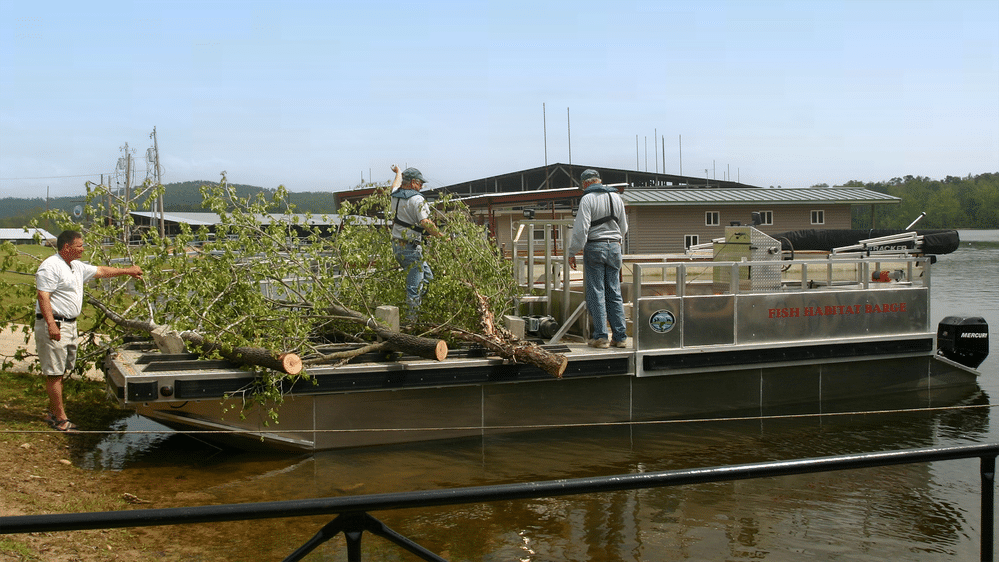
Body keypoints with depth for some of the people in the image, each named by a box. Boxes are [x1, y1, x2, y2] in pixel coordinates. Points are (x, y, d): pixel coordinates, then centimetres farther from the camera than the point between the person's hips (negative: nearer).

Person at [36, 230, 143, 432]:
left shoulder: (77, 267, 15)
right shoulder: (50, 267, -15)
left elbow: (100, 271, 30)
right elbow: (43, 297, -22)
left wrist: (127, 271, 35)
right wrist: (51, 324, -30)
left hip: (70, 324, 10)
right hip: (54, 325, -10)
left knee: (61, 371, 14)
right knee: (54, 373, -5)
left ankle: (53, 413, 23)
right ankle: (60, 418, -3)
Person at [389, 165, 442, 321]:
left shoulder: (396, 195, 9)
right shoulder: (416, 199, -15)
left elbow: (396, 184, 34)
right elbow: (425, 223, -25)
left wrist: (398, 172, 53)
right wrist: (441, 236, -16)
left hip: (397, 245, 9)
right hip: (410, 248, -9)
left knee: (427, 275, 20)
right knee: (415, 286, -6)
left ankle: (414, 307, 20)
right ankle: (411, 319, -5)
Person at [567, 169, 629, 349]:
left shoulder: (588, 199, -8)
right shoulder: (616, 197, 11)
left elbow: (581, 228, -14)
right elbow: (623, 227, 17)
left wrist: (572, 252, -10)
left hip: (595, 247, -5)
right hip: (614, 247, 5)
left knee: (596, 293, -2)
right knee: (614, 293, 8)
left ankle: (600, 337, -4)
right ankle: (620, 336, 6)